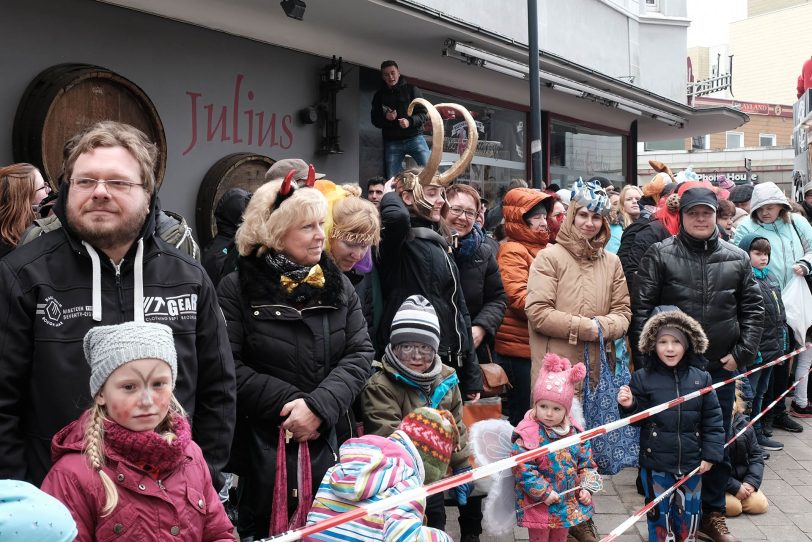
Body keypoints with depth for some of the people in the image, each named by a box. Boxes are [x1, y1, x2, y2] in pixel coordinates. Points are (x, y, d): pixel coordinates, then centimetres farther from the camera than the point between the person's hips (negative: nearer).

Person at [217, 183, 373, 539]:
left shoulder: (337, 285, 6)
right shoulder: (237, 289, -7)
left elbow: (360, 354, -2)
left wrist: (319, 405, -17)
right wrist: (289, 402, -19)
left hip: (330, 443, 4)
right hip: (262, 448, -3)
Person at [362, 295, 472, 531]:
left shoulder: (446, 379, 1)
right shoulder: (380, 387, -19)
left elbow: (455, 427, 11)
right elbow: (389, 440, -25)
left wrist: (462, 467, 12)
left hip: (435, 479, 6)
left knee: (438, 531, 21)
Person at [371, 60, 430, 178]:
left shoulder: (411, 89, 6)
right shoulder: (379, 95, 13)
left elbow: (423, 114, 2)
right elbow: (375, 120, 13)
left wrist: (410, 121, -18)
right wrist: (385, 118, -9)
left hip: (414, 138, -2)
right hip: (392, 142, 2)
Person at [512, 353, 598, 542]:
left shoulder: (576, 432, -2)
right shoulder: (528, 434, -20)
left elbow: (586, 463, 8)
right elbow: (522, 468, -22)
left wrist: (586, 487, -3)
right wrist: (544, 492, -21)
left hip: (568, 504, 5)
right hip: (538, 505, -5)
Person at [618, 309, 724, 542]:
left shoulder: (701, 378, -3)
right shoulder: (642, 378, -7)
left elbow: (713, 420, 1)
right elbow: (638, 419, -1)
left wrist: (711, 454, -3)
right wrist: (629, 406, -22)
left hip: (691, 462, 2)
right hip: (655, 463, -1)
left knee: (689, 513, 15)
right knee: (659, 513, 10)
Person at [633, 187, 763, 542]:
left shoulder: (736, 258, 6)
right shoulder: (660, 255, -3)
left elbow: (753, 309, 8)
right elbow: (641, 307, -6)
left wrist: (742, 353, -1)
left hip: (721, 367, 3)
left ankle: (713, 513, 29)